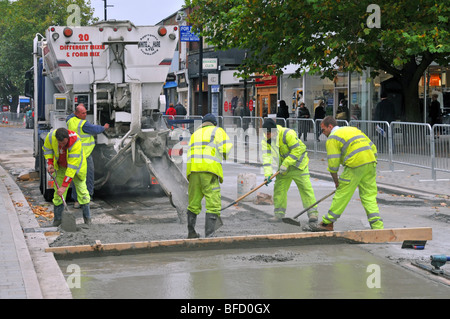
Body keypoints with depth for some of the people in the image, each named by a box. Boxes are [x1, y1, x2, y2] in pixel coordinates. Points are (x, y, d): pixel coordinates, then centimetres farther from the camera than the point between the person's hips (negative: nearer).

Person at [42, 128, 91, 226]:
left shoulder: (76, 143, -40)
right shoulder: (51, 136, -28)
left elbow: (72, 167, -39)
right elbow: (47, 149, -2)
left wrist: (64, 186, -39)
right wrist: (50, 163, -15)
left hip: (76, 167, -3)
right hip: (61, 167, 3)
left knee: (82, 190, -4)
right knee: (58, 193, -1)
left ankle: (87, 218, 9)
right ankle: (57, 219, 10)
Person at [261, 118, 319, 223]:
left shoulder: (288, 134, -27)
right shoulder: (265, 140, -10)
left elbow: (297, 150, -25)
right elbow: (267, 156, -17)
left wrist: (286, 163, -27)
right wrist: (268, 173, -29)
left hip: (298, 164, -5)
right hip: (283, 167, 5)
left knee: (305, 187, -8)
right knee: (279, 188, 1)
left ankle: (313, 213, -5)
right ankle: (279, 213, 10)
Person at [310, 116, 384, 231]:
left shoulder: (332, 138, 2)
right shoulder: (353, 129, 24)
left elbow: (333, 162, -4)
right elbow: (373, 147, 23)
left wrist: (336, 181, 6)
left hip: (355, 165, -7)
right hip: (371, 163, 7)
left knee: (342, 195, 3)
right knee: (369, 197, 8)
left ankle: (327, 223, 11)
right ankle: (377, 226, 1)